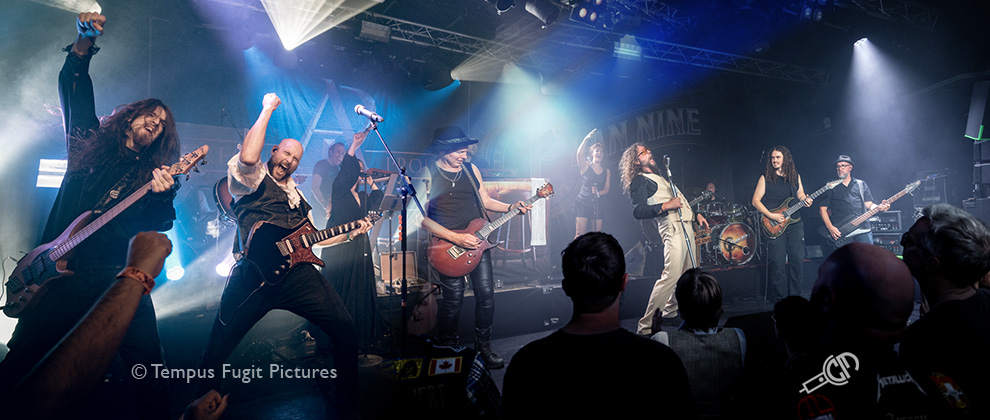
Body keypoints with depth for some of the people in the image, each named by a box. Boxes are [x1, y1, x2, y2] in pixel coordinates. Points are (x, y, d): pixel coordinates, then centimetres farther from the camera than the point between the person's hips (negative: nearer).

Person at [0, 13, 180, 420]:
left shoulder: (156, 174, 10)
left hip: (118, 281, -1)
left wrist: (162, 196, -25)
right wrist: (83, 44, -1)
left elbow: (158, 225, -4)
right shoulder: (91, 142, 15)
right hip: (61, 274, 2)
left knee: (150, 372, -8)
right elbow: (74, 89, 14)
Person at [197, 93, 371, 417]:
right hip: (254, 276, -5)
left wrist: (349, 233, 23)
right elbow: (247, 157, -18)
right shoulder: (252, 179, 8)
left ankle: (349, 406, 5)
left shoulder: (297, 196, 29)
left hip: (297, 272, 5)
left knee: (344, 327, -7)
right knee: (218, 346, -4)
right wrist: (268, 109, -9)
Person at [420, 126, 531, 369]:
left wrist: (510, 208, 1)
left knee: (486, 293, 1)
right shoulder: (428, 174, -7)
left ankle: (483, 344, 21)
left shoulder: (471, 170, 11)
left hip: (476, 240, 5)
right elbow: (422, 217, -12)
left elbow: (486, 201, 20)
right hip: (447, 246, -5)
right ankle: (446, 346, 20)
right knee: (454, 298, -4)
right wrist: (456, 238, -18)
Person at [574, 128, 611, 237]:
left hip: (597, 205, 4)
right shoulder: (585, 166, 3)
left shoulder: (606, 171, 13)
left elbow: (606, 190, 9)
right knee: (580, 235, -11)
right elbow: (579, 154, -17)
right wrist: (586, 139, -29)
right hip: (583, 203, -4)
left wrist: (598, 193, -13)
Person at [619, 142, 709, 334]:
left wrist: (696, 214, 25)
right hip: (673, 227, -10)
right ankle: (646, 324, -17)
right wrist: (666, 206, -21)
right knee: (671, 276, -18)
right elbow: (638, 211, -17)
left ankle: (670, 311, 27)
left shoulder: (659, 177, 25)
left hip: (686, 225, 10)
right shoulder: (640, 180, -4)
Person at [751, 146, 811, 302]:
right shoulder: (766, 177, 1)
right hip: (775, 225, -3)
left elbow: (800, 195, 20)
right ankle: (780, 300, 4)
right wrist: (771, 215, -13)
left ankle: (795, 297, 14)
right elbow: (755, 201, -1)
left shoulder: (795, 176, 12)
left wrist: (805, 200, -5)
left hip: (795, 223, 3)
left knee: (797, 260, 2)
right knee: (777, 263, -5)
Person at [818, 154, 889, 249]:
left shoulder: (861, 185, 18)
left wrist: (879, 207, -8)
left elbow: (869, 204, 15)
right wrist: (830, 227, -5)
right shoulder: (831, 187, 11)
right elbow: (822, 208, 7)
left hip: (863, 230, 2)